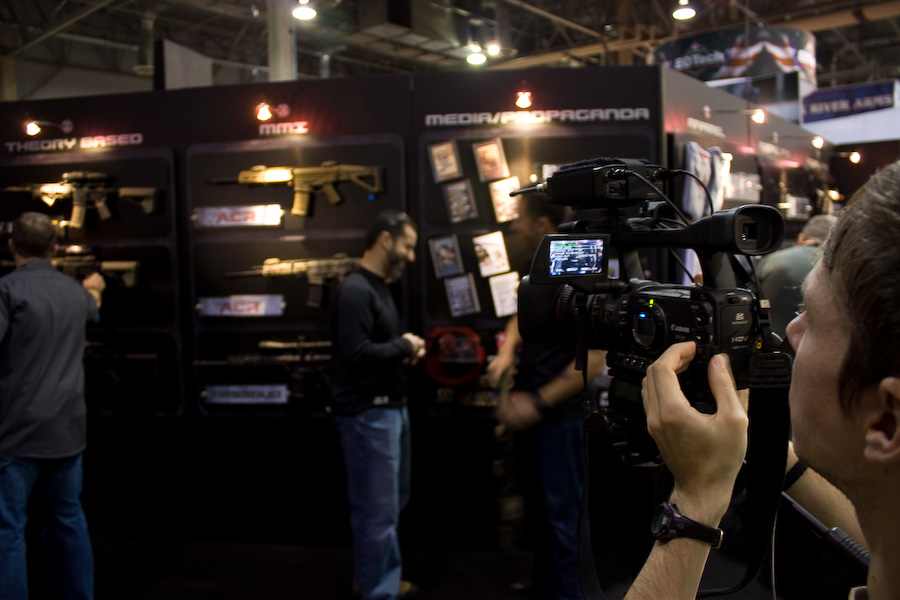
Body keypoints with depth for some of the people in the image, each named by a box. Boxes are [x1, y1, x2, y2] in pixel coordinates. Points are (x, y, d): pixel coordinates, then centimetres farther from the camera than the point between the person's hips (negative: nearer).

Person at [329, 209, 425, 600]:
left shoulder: (379, 288, 14)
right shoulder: (355, 291, -18)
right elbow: (356, 353, -26)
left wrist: (407, 349, 2)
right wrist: (403, 345, -12)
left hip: (391, 407, 11)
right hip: (367, 414, -11)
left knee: (393, 502, 20)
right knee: (377, 510, -2)